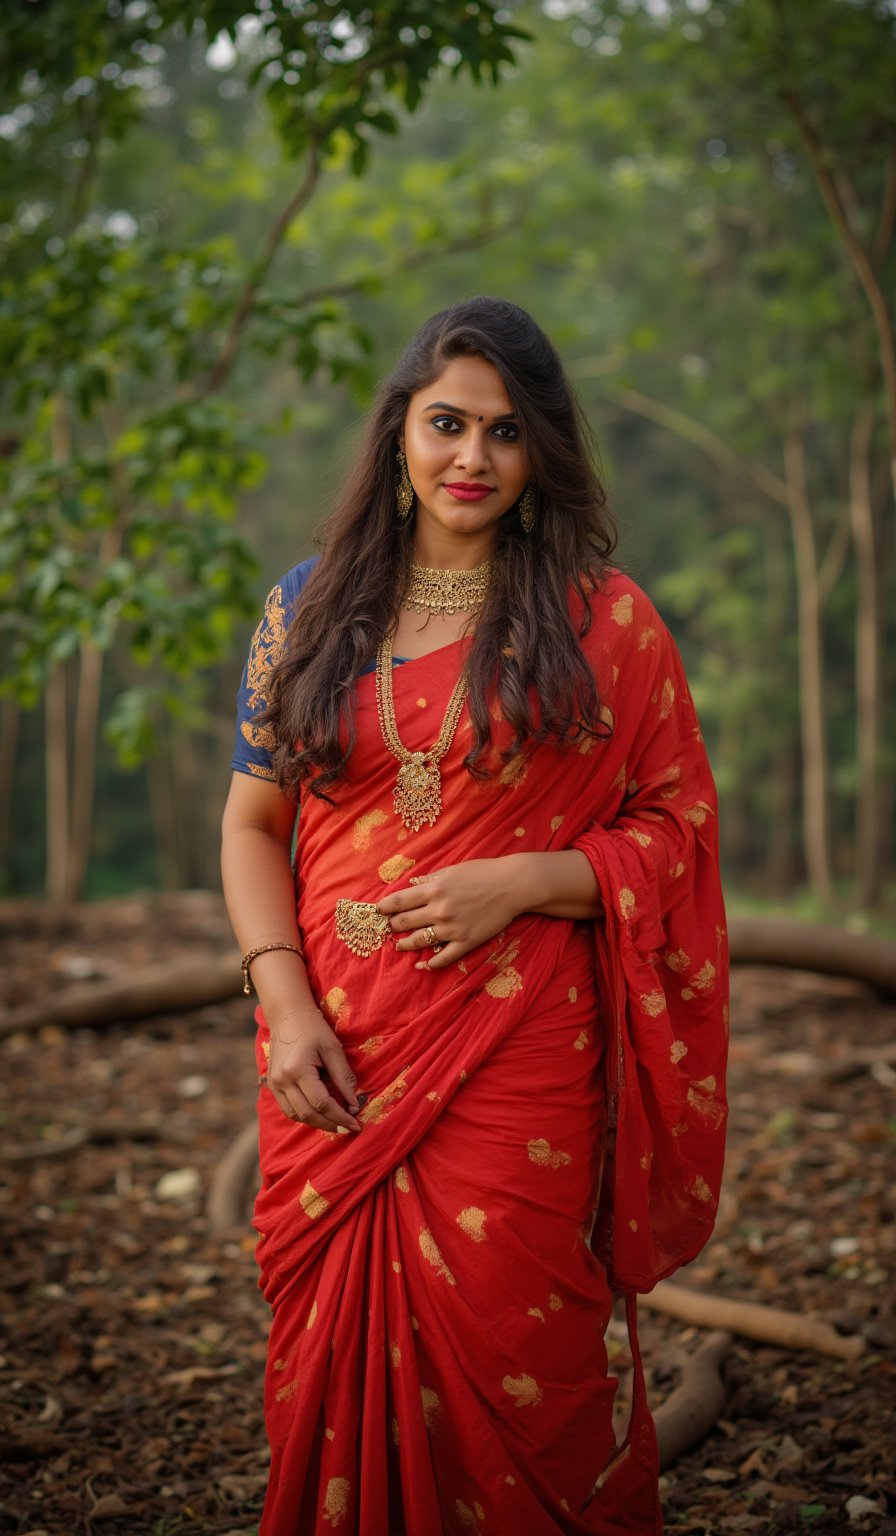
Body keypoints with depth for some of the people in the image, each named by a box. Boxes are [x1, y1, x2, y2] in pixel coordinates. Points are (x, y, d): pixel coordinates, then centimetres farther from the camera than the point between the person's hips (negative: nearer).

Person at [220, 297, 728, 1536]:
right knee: (334, 1358, 7)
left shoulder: (603, 619, 2)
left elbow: (678, 824, 2)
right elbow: (253, 826, 9)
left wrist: (527, 881, -14)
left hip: (519, 1053, -2)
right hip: (335, 1061, 2)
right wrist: (286, 1007, -5)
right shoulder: (308, 609, 8)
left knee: (506, 1365, 1)